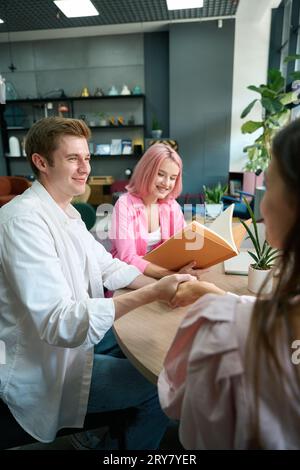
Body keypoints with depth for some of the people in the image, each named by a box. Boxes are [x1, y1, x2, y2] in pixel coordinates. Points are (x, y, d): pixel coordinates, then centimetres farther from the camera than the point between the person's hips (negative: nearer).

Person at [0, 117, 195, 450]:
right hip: (45, 368, -9)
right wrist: (151, 293, -35)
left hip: (78, 335, 9)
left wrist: (162, 287, -7)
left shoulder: (66, 212, 5)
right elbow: (59, 323, -32)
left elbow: (107, 266, 7)